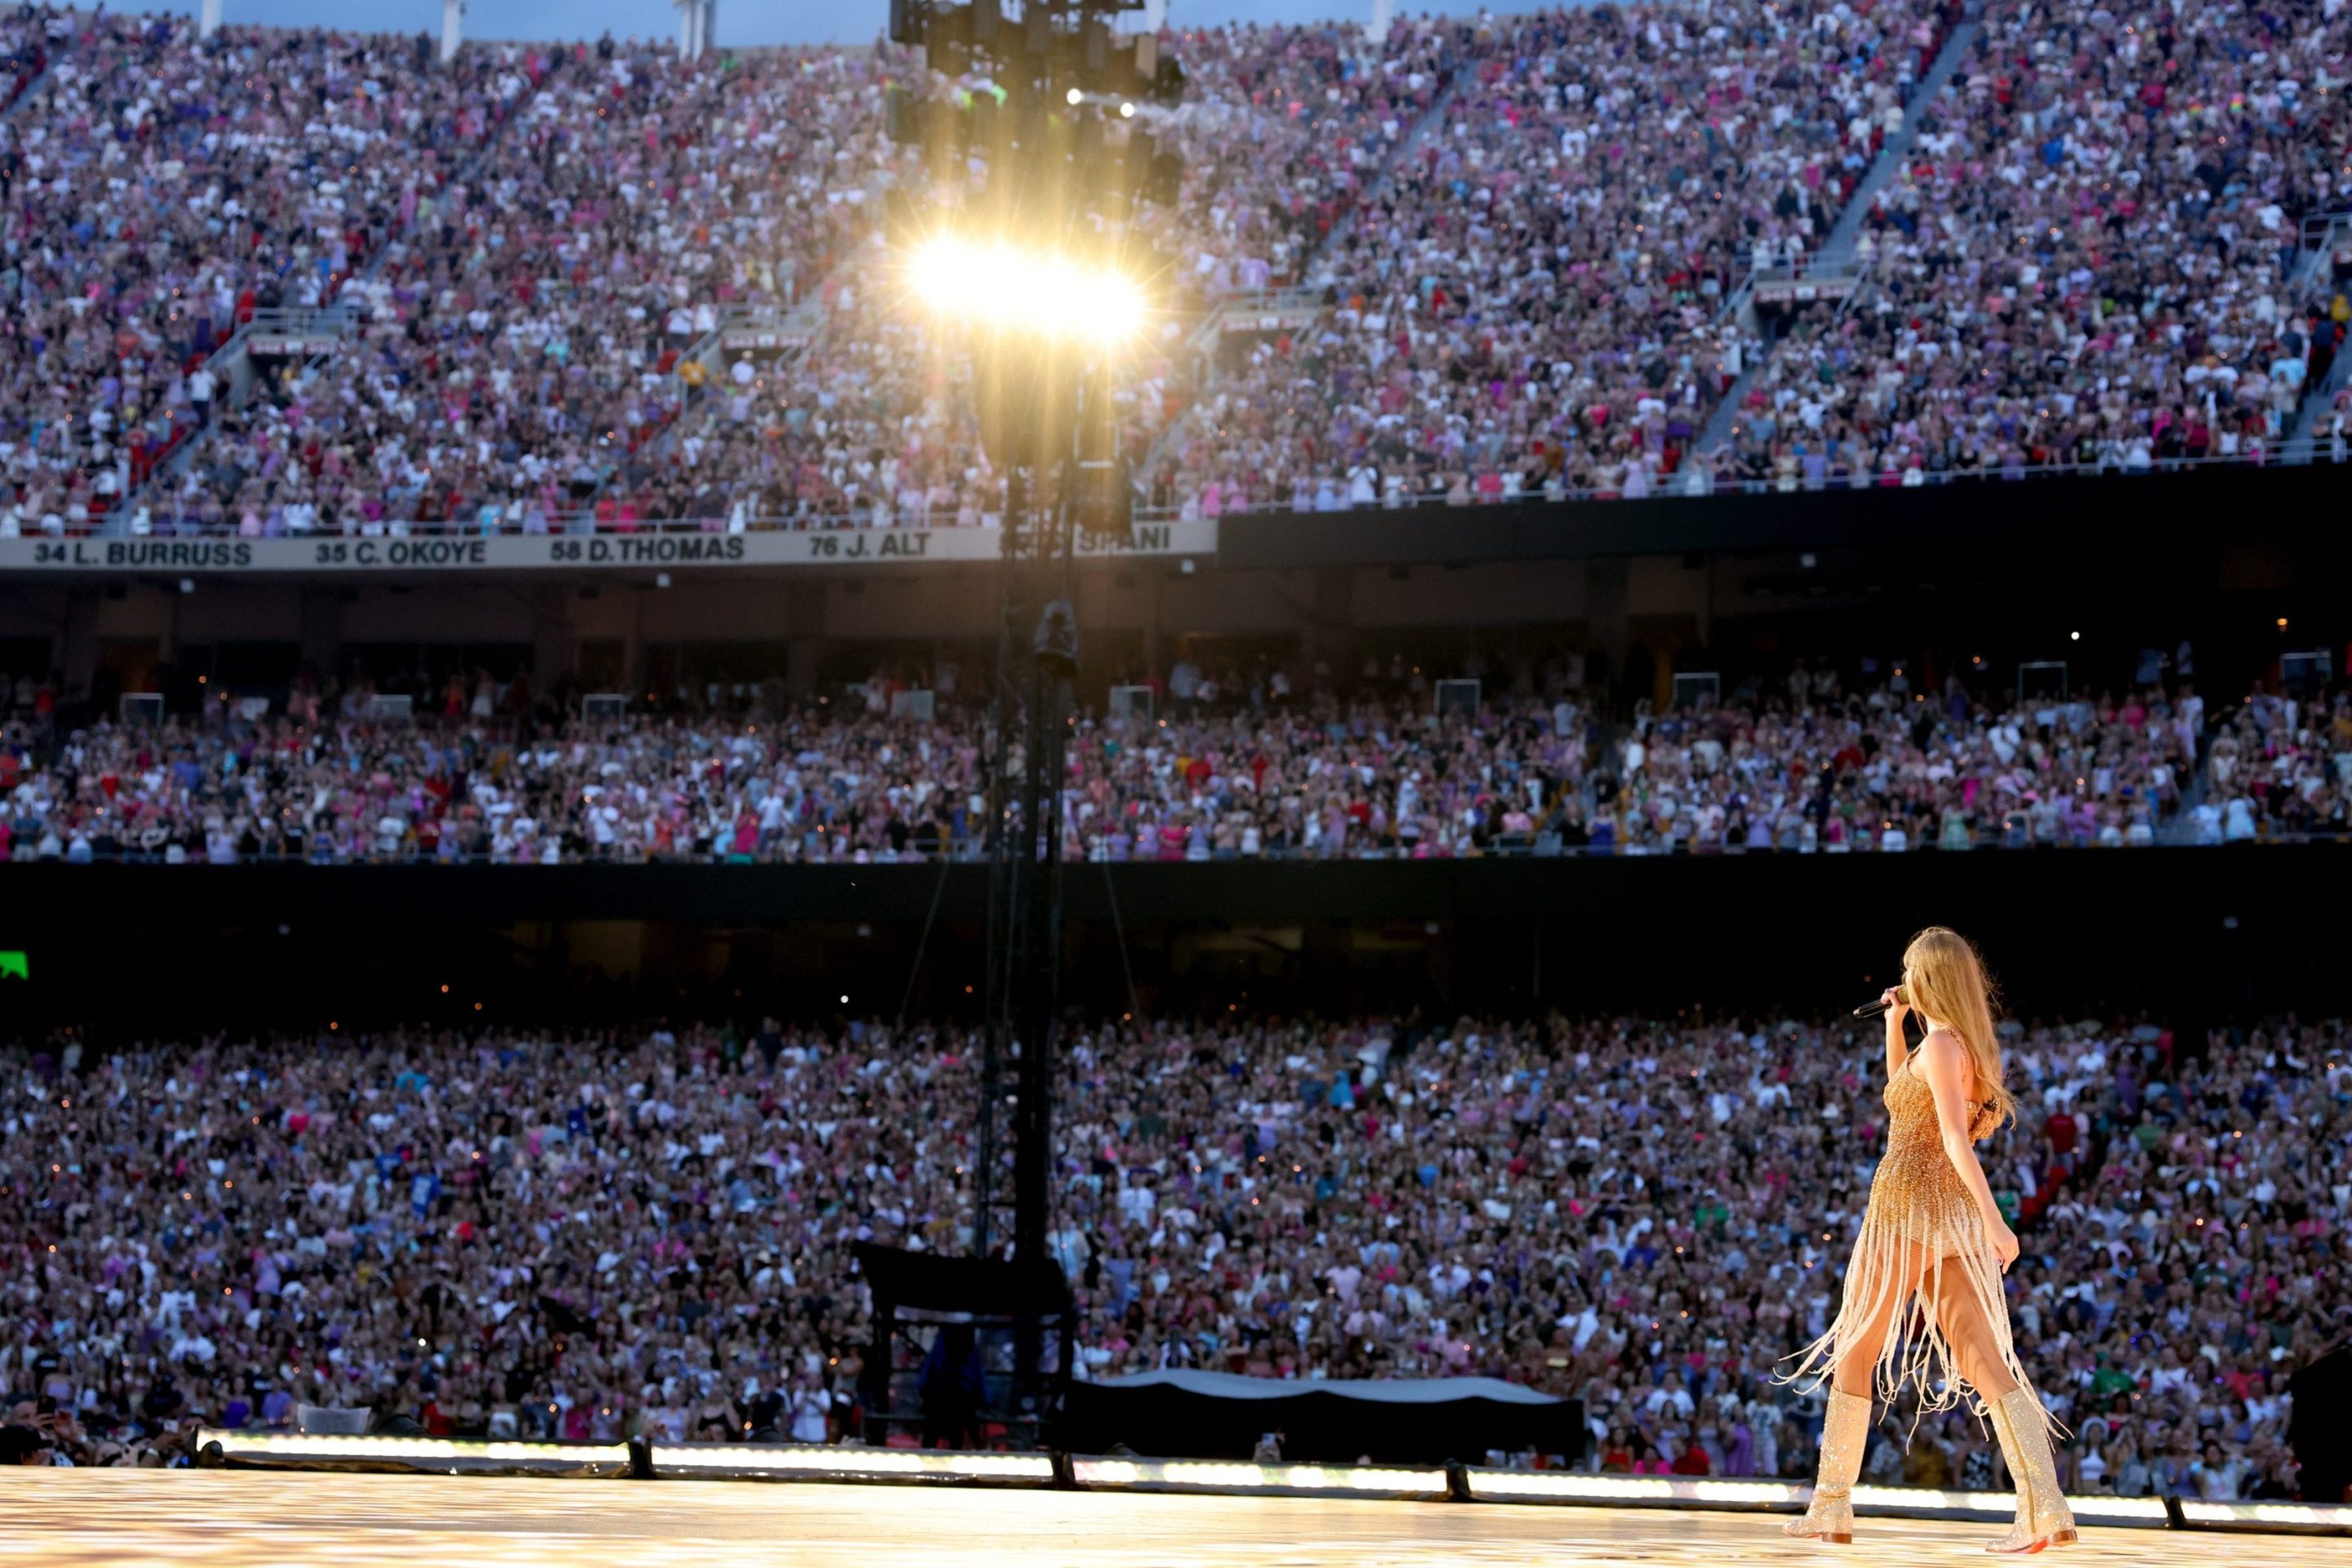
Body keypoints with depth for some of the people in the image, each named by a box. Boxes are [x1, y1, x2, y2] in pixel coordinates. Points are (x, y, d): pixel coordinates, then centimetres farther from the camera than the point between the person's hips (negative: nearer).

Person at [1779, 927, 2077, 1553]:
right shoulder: (1970, 1043, 16)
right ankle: (2045, 1508, -17)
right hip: (1953, 1216, 8)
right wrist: (1894, 1024, 20)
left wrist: (1994, 1219, -29)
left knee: (1853, 1354, 6)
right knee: (1985, 1361, -2)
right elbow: (1904, 1093, 32)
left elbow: (1957, 1136, -21)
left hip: (1907, 1210, -8)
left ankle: (1831, 1507, 10)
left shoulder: (1940, 1043, -12)